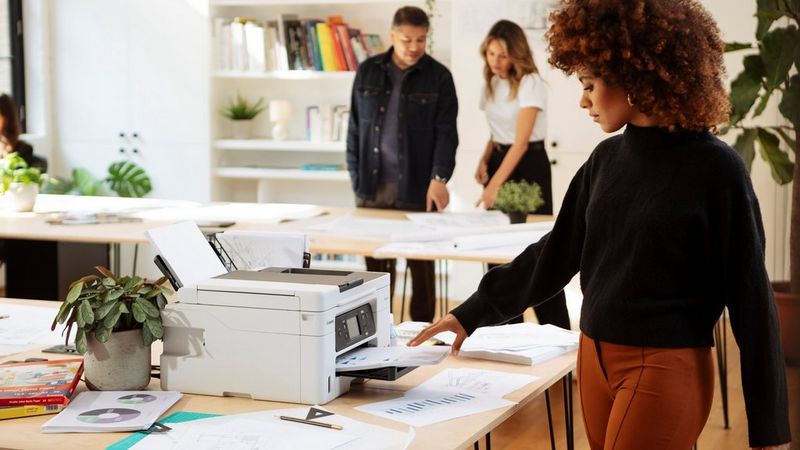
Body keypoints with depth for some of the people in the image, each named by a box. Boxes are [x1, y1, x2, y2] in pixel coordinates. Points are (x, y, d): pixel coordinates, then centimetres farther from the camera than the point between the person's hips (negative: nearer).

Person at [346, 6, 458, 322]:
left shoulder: (438, 77, 0)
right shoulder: (368, 71, 7)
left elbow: (446, 131, -6)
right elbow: (355, 127, 11)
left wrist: (439, 178, -18)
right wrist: (356, 176, 6)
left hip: (417, 186, -2)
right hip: (373, 185, 2)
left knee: (421, 264, 6)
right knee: (376, 262, 7)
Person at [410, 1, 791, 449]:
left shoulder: (714, 168, -12)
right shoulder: (607, 159, 6)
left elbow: (749, 293, -9)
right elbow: (557, 254, 15)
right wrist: (472, 313, 16)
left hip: (666, 367, -6)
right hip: (595, 358, 6)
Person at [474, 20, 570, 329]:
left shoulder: (530, 83, -15)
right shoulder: (491, 82, 8)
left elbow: (521, 141, -22)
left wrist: (495, 184, -27)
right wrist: (484, 160, 2)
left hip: (529, 165, -7)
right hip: (500, 159, 7)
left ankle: (558, 332, 5)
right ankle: (508, 325, 16)